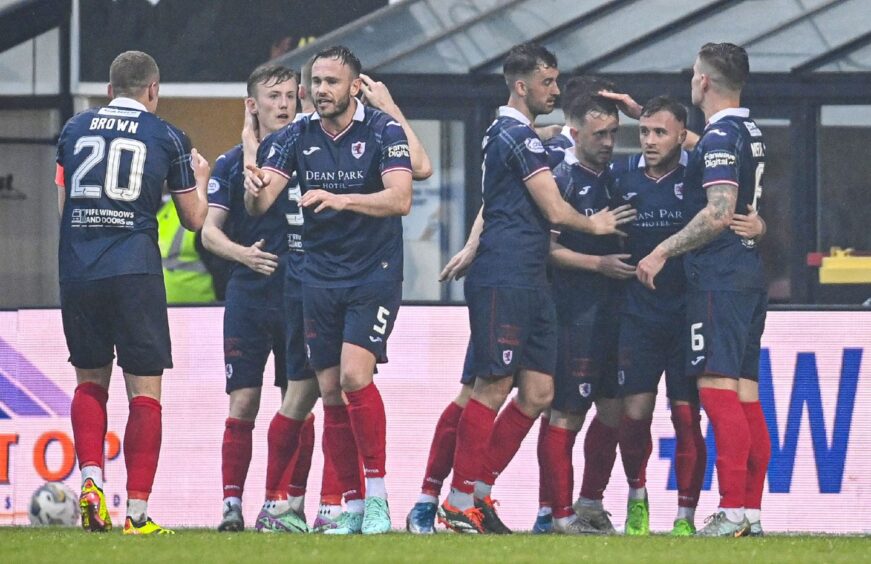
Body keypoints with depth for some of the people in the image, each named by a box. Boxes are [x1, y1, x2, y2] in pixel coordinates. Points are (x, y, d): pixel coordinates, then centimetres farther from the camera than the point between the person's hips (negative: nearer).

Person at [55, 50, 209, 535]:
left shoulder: (75, 129, 12)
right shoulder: (167, 137, 4)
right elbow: (194, 219, 11)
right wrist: (200, 180, 30)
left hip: (76, 272, 3)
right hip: (134, 272, -3)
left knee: (90, 382, 18)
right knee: (145, 389, 2)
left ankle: (91, 479, -2)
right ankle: (138, 511, -4)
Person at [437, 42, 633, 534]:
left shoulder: (506, 134, 20)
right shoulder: (519, 136, -11)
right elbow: (555, 211, -12)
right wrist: (595, 225, 5)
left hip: (529, 281, 10)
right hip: (504, 279, -10)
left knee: (538, 394, 7)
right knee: (495, 387, -8)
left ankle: (478, 493, 10)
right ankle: (461, 505, -6)